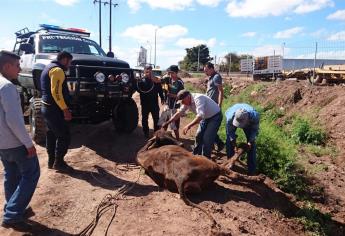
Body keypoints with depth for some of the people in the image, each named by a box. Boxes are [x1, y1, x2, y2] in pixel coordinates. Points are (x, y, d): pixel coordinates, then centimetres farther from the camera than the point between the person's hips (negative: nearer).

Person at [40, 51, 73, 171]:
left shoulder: (49, 67, 19)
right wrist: (65, 109, -23)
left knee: (52, 135, 15)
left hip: (47, 107, 11)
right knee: (64, 136, -4)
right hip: (54, 109, -11)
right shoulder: (57, 70, -14)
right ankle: (58, 162, 5)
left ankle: (51, 161, 24)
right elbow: (56, 92, -25)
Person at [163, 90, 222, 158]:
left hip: (215, 116, -9)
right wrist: (167, 123, -3)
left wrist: (189, 126, -51)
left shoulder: (198, 99, -34)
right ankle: (196, 155, 29)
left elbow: (200, 115, -45)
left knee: (207, 139, -13)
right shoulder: (187, 102, -7)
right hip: (206, 117, 9)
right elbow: (179, 113, 1)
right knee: (198, 136, 13)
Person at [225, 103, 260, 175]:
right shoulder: (230, 117, -44)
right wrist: (234, 145, -23)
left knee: (252, 144, -6)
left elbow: (255, 129, -20)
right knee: (229, 142, -5)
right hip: (232, 122, 0)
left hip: (248, 123, 0)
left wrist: (250, 141, -25)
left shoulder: (255, 116, -43)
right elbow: (230, 131, -23)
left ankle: (252, 171, 4)